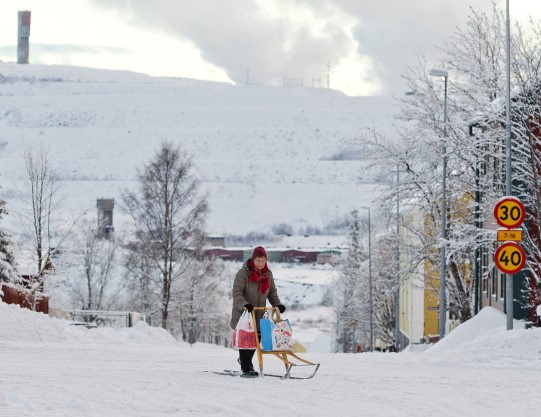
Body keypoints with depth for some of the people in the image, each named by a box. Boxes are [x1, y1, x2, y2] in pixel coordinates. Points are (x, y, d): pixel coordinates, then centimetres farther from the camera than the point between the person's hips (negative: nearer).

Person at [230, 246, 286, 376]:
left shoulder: (268, 274, 7)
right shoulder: (244, 272, -13)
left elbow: (272, 292, 15)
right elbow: (237, 292, -16)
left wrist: (277, 304, 0)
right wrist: (244, 304, -32)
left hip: (258, 313, 6)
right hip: (243, 312, -6)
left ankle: (245, 360, 31)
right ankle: (246, 368, -2)